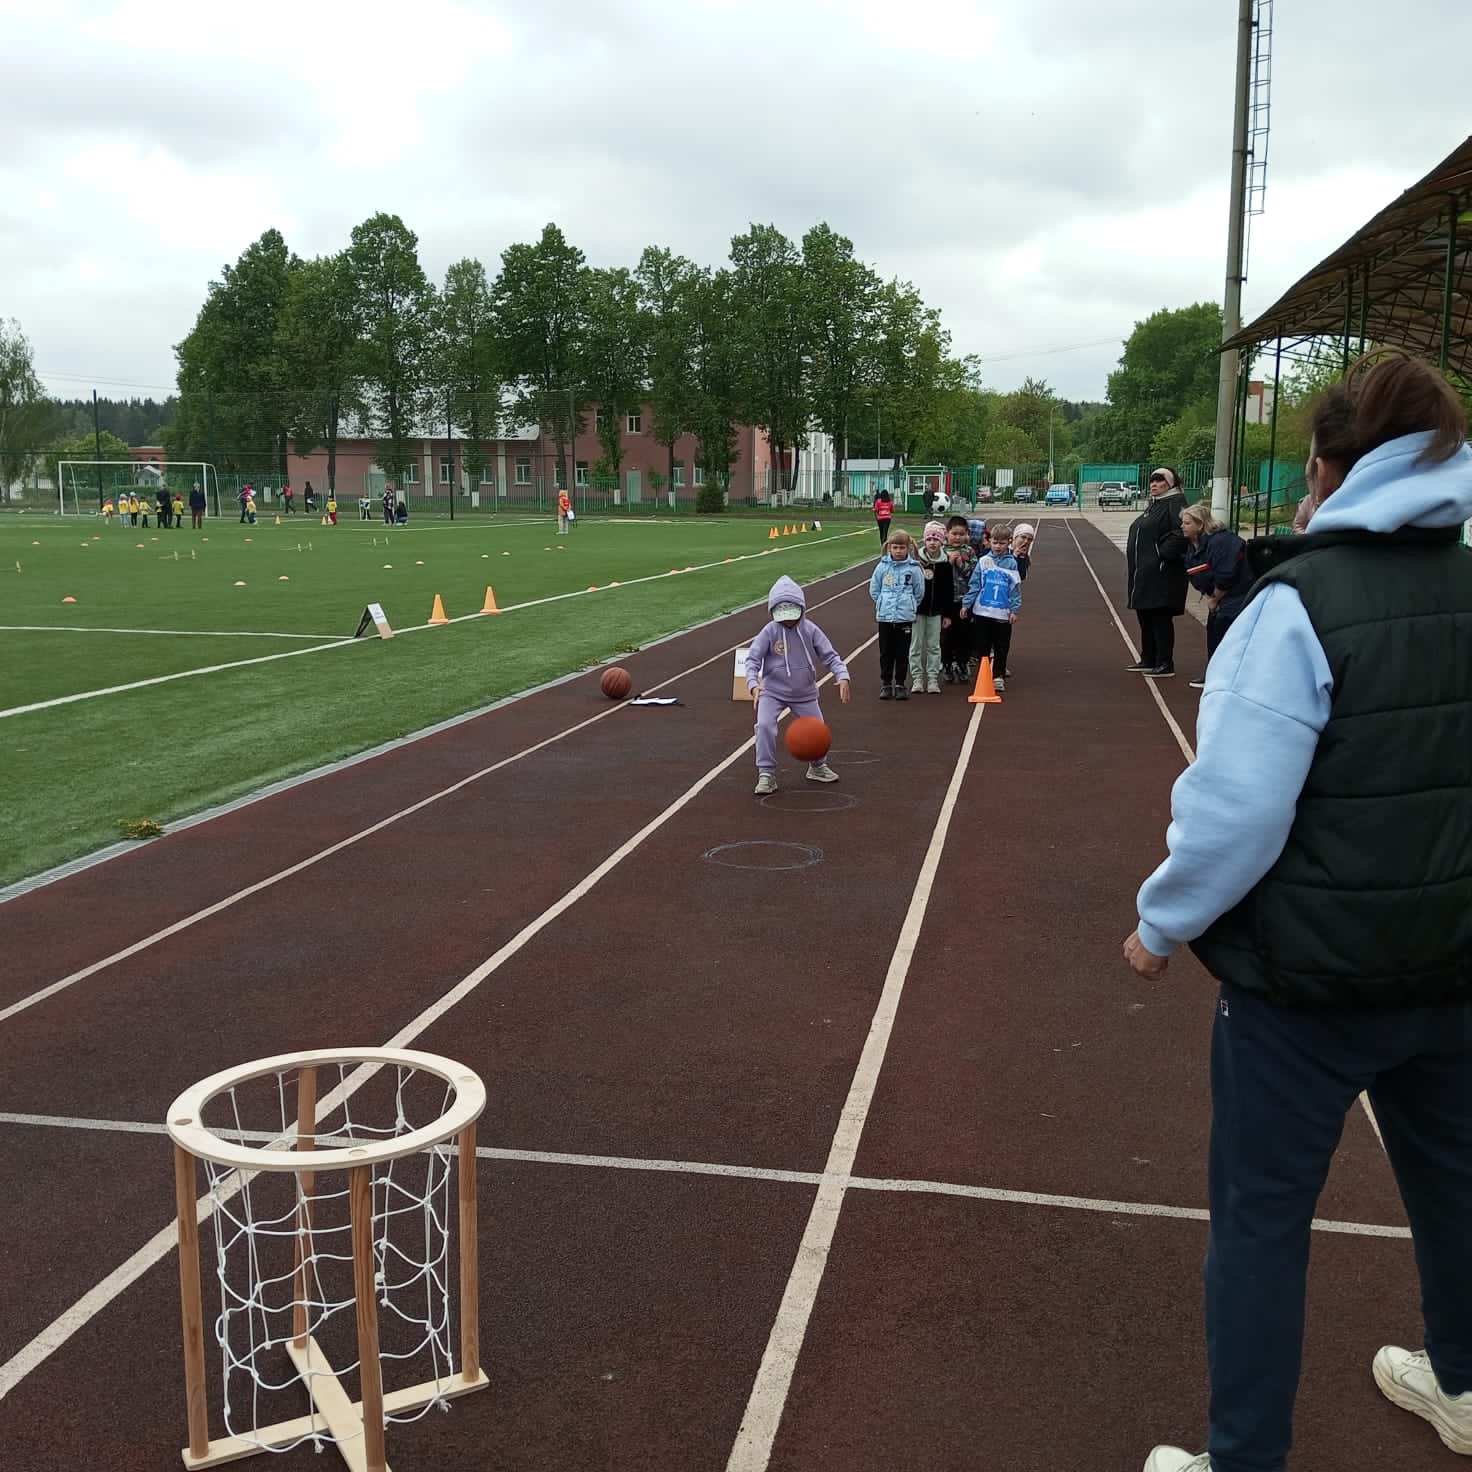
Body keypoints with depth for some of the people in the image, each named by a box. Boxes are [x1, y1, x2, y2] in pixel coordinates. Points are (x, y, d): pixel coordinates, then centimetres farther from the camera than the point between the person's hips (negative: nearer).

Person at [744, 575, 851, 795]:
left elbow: (829, 655, -9)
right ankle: (766, 775, -10)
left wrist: (842, 676, -24)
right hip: (772, 690, -2)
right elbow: (753, 659, -14)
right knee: (765, 725, -23)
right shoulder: (770, 632, -15)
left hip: (805, 692, 3)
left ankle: (818, 767, 41)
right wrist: (753, 683, -31)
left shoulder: (810, 630, -11)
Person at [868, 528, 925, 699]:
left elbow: (919, 592, 4)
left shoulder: (914, 568, -4)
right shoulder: (883, 566, 0)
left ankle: (900, 684, 16)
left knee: (902, 653, 6)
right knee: (886, 652, 8)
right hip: (885, 616, 1)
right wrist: (883, 603, 6)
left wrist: (908, 605, 5)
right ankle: (886, 684, 18)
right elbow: (874, 589, 8)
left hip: (905, 617, -1)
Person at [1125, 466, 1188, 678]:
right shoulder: (1153, 505, 19)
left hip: (1161, 574, -10)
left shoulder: (1175, 503, -10)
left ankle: (1165, 665, -1)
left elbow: (1182, 532, -23)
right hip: (1144, 573, 10)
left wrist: (1163, 553, -20)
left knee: (1161, 618, -6)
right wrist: (1133, 568, 13)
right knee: (1145, 617, 15)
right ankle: (1148, 660, 24)